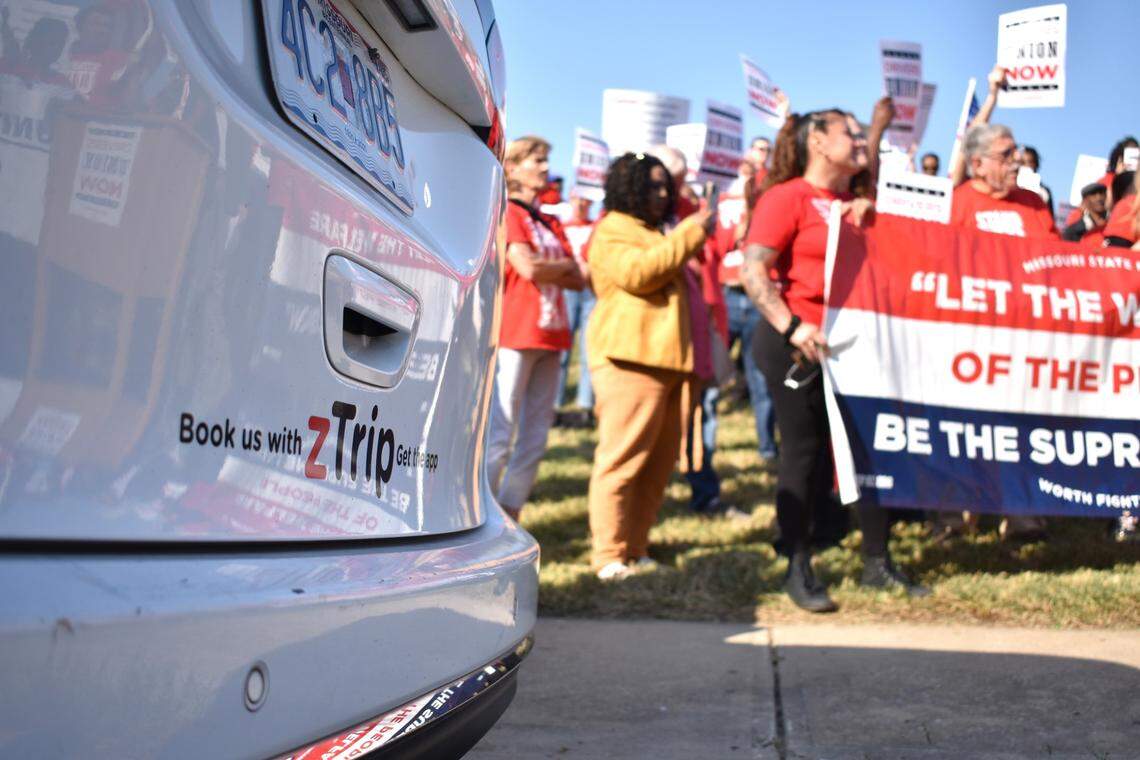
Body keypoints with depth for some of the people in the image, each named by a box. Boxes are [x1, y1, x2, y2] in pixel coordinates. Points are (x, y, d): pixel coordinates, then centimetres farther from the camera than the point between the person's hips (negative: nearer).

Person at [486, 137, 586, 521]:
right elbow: (527, 268, -16)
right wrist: (565, 265, 1)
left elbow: (578, 279, 11)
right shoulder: (507, 212, -3)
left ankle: (509, 515, 14)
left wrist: (547, 268, -7)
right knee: (501, 432, -9)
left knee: (535, 435, 7)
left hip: (549, 335, 8)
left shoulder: (551, 224, 20)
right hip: (515, 332, -8)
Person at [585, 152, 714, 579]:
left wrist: (694, 234, 23)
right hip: (630, 358, -10)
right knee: (622, 458, -12)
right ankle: (609, 558, -11)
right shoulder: (613, 231, -3)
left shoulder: (652, 233, 30)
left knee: (659, 462, 7)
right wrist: (690, 234, -15)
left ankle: (635, 550, 12)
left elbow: (668, 279, 39)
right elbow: (638, 272, -21)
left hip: (663, 359, 10)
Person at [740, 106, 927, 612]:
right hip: (799, 346, -7)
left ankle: (877, 564, 19)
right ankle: (798, 573, 11)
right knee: (804, 456, -1)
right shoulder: (788, 197, -7)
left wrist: (871, 217, 2)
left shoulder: (855, 203, 15)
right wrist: (792, 327, -25)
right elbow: (752, 270, -17)